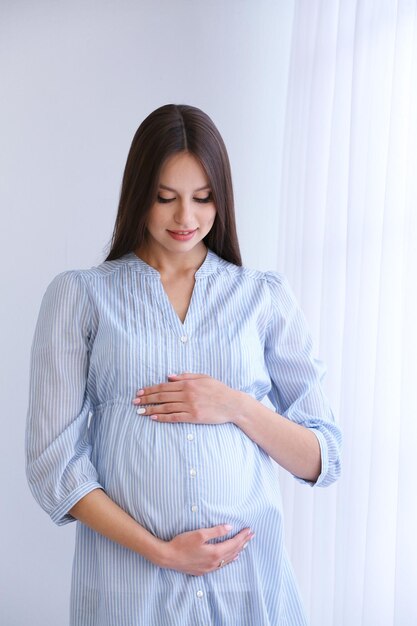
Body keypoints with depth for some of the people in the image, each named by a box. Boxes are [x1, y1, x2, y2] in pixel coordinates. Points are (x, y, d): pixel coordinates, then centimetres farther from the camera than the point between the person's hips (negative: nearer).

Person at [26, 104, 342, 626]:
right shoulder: (79, 296, 0)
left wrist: (236, 406, -12)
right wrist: (160, 551, -13)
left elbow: (320, 461, 4)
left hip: (250, 580, 2)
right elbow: (53, 461, -4)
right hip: (127, 581, -1)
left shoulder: (265, 297, 4)